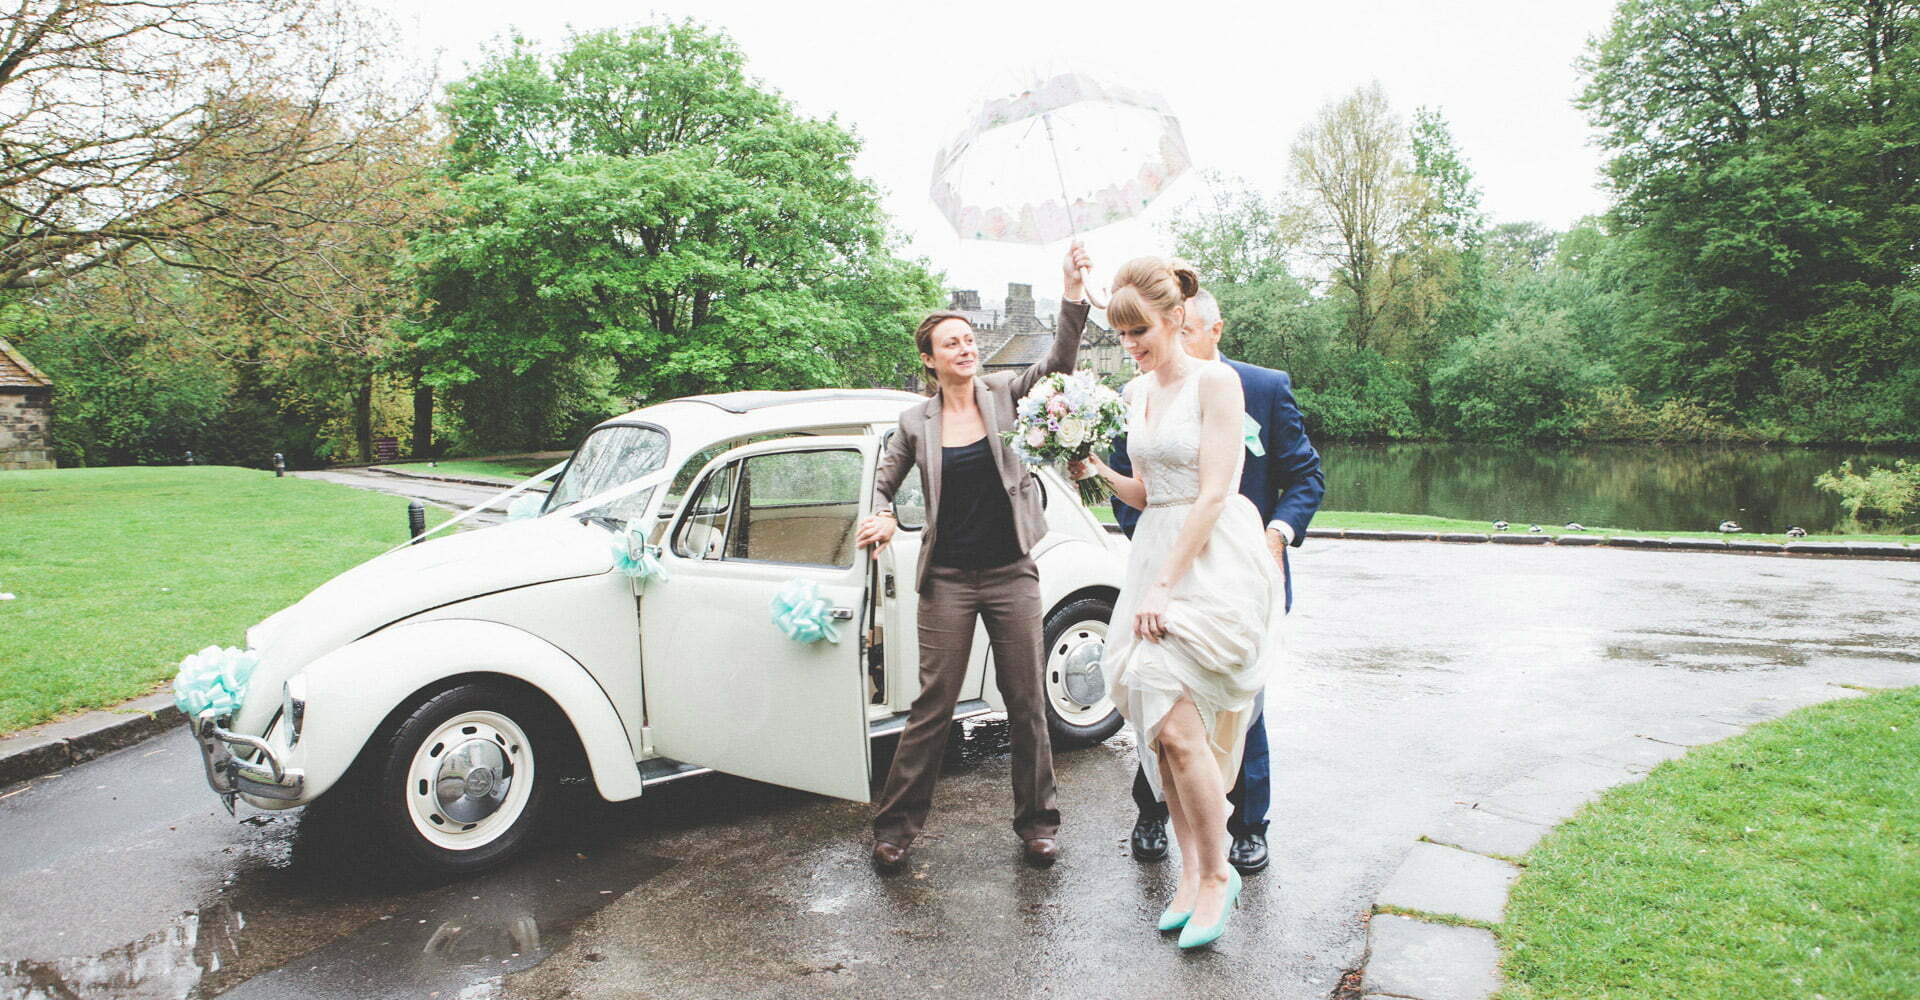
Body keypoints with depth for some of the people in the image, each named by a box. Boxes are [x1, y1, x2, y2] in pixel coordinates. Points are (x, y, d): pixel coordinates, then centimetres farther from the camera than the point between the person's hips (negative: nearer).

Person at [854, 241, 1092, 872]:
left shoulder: (1005, 394, 2)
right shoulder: (916, 423, 2)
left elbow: (1060, 360, -12)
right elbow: (882, 484, 13)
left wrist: (1073, 289, -26)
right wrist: (881, 518, -10)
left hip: (1012, 574, 1)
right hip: (948, 580, -1)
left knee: (1027, 703, 8)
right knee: (933, 706, 3)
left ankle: (1037, 822, 24)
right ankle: (896, 825, 17)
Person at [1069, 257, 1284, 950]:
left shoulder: (1215, 381, -7)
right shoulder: (1136, 392, 14)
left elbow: (1213, 492, -14)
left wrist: (1165, 584, -17)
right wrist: (1100, 472, 0)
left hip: (1211, 561, -7)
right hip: (1153, 552, 7)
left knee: (1174, 719, -14)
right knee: (1158, 723, 5)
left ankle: (1217, 873, 4)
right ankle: (1192, 869, 18)